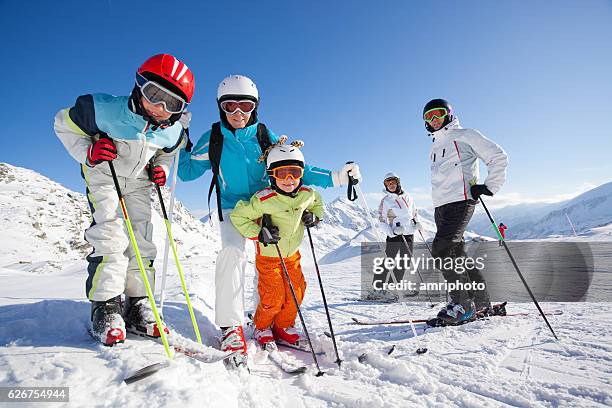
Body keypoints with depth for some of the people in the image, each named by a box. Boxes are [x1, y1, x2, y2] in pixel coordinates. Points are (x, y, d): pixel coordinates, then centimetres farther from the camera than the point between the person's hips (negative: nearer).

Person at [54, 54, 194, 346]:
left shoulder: (173, 132, -13)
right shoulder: (105, 110, -26)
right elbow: (64, 123, -11)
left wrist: (160, 168, -10)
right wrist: (87, 152, -25)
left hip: (137, 182, 4)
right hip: (103, 175, -4)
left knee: (142, 242, -2)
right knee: (111, 235, -20)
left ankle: (137, 307, 8)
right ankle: (105, 307, -10)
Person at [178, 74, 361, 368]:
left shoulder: (265, 135, -3)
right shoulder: (213, 139, -3)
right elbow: (187, 172, 4)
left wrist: (334, 178, -13)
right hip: (232, 208, -1)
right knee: (232, 253, -25)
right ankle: (230, 326, -15)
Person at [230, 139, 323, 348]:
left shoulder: (307, 194, -10)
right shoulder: (263, 199, -27)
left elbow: (317, 203, 14)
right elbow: (238, 216, -19)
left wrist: (314, 216, -6)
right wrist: (259, 233, -28)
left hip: (292, 254, 5)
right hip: (268, 255, -5)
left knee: (296, 292, 5)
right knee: (273, 297, -5)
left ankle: (283, 327, 28)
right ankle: (261, 327, 24)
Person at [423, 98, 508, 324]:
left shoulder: (464, 136, 3)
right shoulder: (435, 145, 24)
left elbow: (498, 157, 0)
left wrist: (490, 186, -7)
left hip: (460, 201, -8)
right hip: (440, 204, 8)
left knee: (443, 248, -20)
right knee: (455, 252, 6)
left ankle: (462, 302, -10)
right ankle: (480, 300, 16)